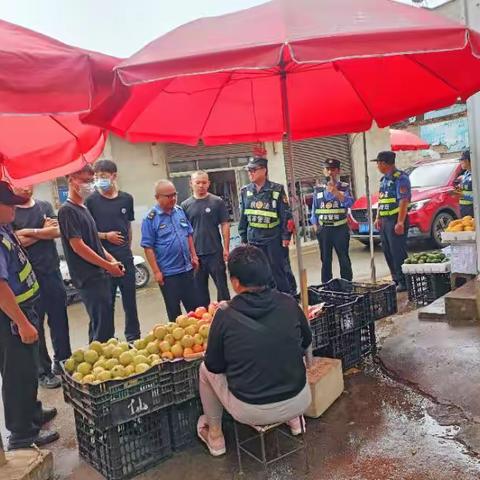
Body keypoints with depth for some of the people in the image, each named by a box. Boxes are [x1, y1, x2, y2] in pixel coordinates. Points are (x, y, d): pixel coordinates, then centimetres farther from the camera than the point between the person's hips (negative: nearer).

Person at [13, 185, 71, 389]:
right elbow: (15, 242, -14)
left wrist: (29, 232, -11)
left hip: (52, 272, 4)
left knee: (59, 320, 10)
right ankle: (43, 371, 16)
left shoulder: (45, 206, 10)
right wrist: (43, 231, -8)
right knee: (34, 326, 4)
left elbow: (57, 231, -4)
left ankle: (63, 362, 25)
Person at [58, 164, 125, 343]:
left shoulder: (83, 208, 15)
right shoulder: (67, 210, -12)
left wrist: (112, 260, 9)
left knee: (99, 324, 16)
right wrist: (108, 265, -12)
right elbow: (78, 247, -18)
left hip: (100, 274, 9)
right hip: (89, 278, -9)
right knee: (103, 327, -6)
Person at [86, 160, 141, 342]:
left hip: (125, 256, 3)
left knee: (130, 299, 10)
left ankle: (133, 337, 24)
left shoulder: (126, 199, 6)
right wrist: (105, 235, -14)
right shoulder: (91, 201, -4)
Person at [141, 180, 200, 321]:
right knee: (174, 310, 7)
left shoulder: (180, 211, 4)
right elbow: (148, 247, -13)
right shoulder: (150, 218, -13)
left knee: (195, 305, 15)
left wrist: (194, 256, 10)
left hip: (186, 268, 5)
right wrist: (156, 271, -14)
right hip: (167, 273, -5)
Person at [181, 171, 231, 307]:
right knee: (199, 288, 12)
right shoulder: (185, 205, 3)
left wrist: (226, 248, -5)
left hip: (215, 252, -2)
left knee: (222, 285, 7)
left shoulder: (217, 202, -1)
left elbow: (225, 225, 0)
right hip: (195, 254, 2)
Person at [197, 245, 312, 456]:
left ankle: (215, 437, 33)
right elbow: (306, 342, 9)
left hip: (251, 412, -3)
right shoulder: (289, 304, -8)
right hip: (299, 403, 3)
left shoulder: (225, 316, -16)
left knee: (205, 369, 22)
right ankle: (294, 419, 38)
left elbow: (215, 366, -3)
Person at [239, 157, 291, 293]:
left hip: (273, 238, -4)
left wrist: (286, 235, -7)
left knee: (278, 270, 5)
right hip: (253, 239, 4)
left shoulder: (277, 189, -6)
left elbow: (285, 214, -4)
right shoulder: (245, 191, 4)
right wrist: (243, 237, 9)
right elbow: (243, 217, 10)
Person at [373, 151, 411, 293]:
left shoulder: (400, 178, -12)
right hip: (385, 220, 9)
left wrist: (400, 222, -23)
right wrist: (378, 218, 19)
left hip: (395, 220, -9)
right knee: (388, 252, 12)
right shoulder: (384, 179, 17)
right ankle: (396, 279, 22)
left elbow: (404, 201, -19)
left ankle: (403, 282, 2)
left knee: (398, 252, -6)